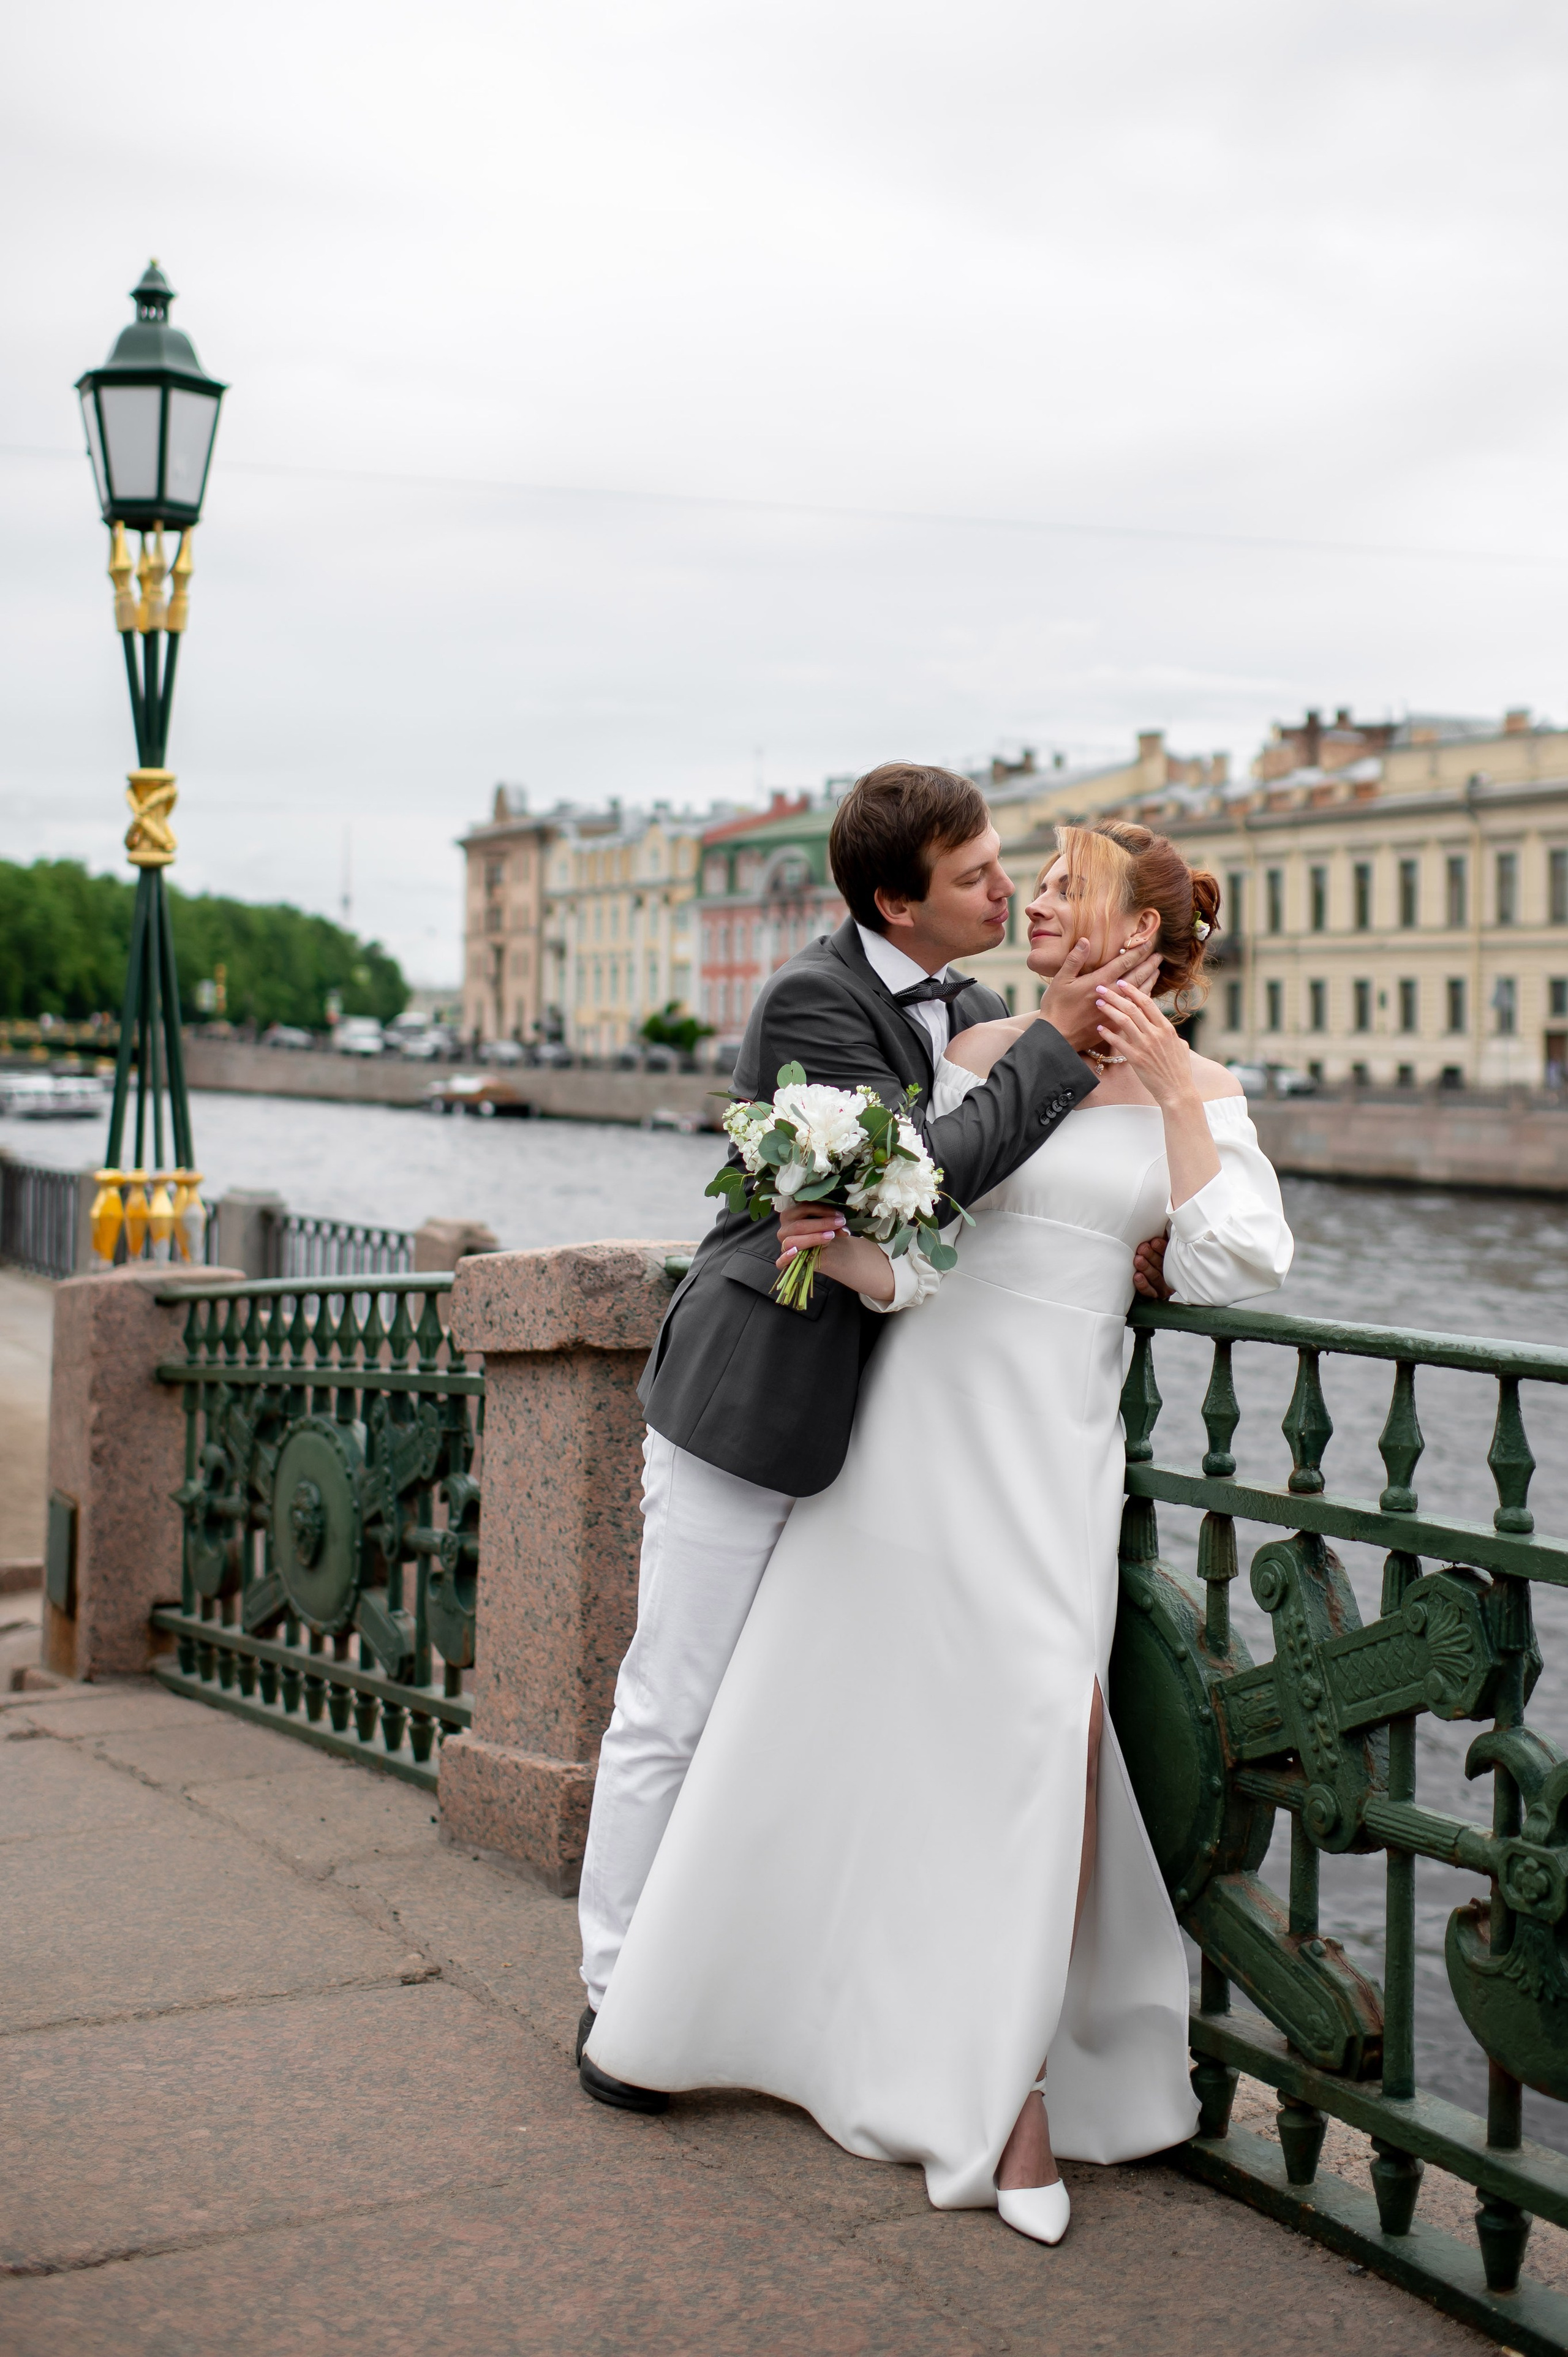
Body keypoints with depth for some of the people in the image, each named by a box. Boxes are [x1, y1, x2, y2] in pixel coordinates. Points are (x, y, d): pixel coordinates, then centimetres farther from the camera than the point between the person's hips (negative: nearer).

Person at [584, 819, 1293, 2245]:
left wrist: (1174, 1093, -10)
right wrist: (836, 1251, -18)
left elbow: (1235, 1270, -7)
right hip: (925, 1415, 2)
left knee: (1048, 1716, -15)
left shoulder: (1199, 1095, 7)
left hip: (1052, 1443, -1)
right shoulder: (980, 1054, 7)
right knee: (837, 1720, 6)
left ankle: (1014, 2087, -1)